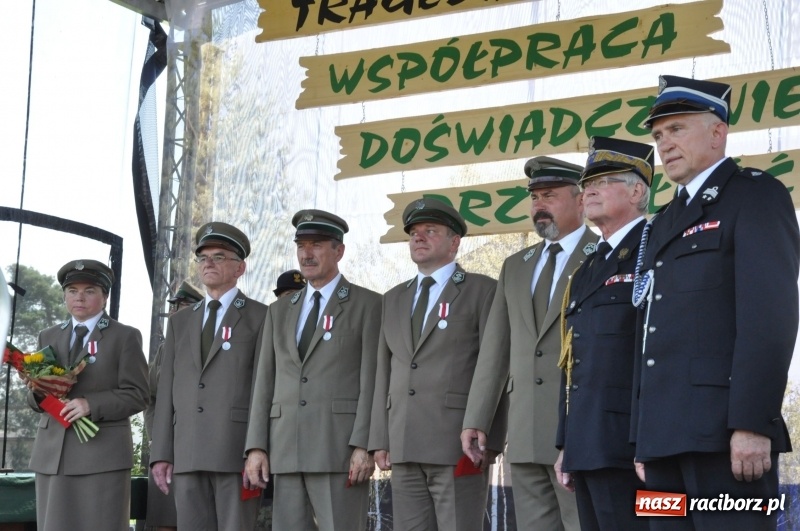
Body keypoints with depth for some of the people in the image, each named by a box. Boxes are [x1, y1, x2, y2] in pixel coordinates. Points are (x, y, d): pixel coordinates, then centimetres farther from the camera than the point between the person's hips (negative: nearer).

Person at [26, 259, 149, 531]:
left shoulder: (125, 337, 5)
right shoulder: (48, 337, 19)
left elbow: (137, 395, -3)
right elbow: (36, 399, 18)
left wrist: (90, 404, -16)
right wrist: (39, 391, -6)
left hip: (102, 454, -4)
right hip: (52, 453, 4)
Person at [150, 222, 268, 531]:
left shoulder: (261, 318, 6)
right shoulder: (180, 322, 21)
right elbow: (166, 391, 15)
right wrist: (161, 454, 6)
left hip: (237, 449, -4)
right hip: (187, 453, 5)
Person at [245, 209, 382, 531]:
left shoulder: (368, 305, 4)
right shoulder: (280, 311, 19)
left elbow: (372, 381, -4)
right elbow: (265, 382, 14)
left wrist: (364, 446, -14)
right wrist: (256, 447, 4)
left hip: (340, 447, -5)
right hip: (286, 451, 5)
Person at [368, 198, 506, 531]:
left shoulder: (482, 291, 3)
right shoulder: (394, 300, 20)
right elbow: (385, 373, 17)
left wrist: (488, 440, -11)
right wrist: (380, 439, 8)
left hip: (458, 444, -5)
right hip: (404, 447, 5)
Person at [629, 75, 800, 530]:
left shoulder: (755, 195, 0)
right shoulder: (665, 223, 24)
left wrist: (752, 423, -20)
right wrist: (644, 439, 15)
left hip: (723, 431, -8)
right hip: (665, 435, 8)